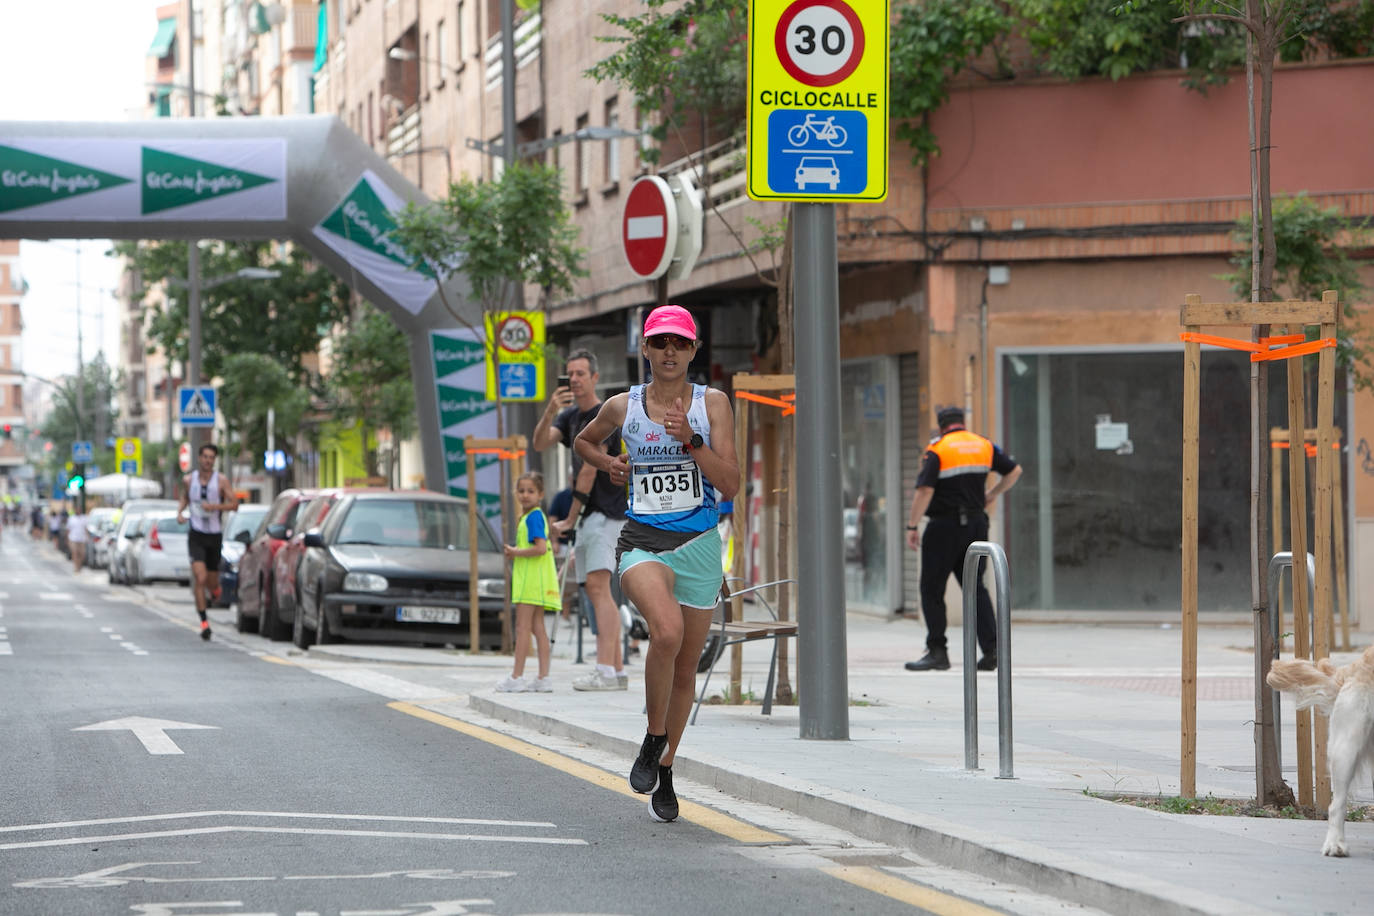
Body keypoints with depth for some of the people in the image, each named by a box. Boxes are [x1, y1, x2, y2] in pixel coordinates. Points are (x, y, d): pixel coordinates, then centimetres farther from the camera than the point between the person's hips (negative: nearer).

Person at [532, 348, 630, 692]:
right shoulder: (570, 416, 16)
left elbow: (589, 471, -12)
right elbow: (540, 443, 3)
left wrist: (570, 518, -8)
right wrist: (550, 412, -16)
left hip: (608, 512, -9)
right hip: (589, 515, 9)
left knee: (598, 585, -19)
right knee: (595, 590, 8)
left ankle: (605, 671, -28)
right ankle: (617, 670, 10)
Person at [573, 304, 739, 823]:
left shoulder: (712, 404, 0)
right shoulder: (622, 407, 4)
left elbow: (730, 486, -7)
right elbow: (584, 441, 26)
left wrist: (690, 440, -18)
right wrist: (609, 464, 7)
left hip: (698, 545, 1)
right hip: (643, 542, -1)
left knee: (685, 670, 9)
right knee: (667, 631, -31)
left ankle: (665, 772, 29)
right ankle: (653, 740, -11)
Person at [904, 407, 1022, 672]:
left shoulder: (937, 450, -8)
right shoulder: (984, 446, 9)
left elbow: (924, 491, -16)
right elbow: (1014, 471, 15)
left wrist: (912, 526, -11)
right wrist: (992, 495, 24)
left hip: (945, 526, -5)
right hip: (976, 524, 5)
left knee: (932, 590, 2)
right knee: (975, 587, 10)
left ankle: (937, 651, -1)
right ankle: (991, 648, -1)